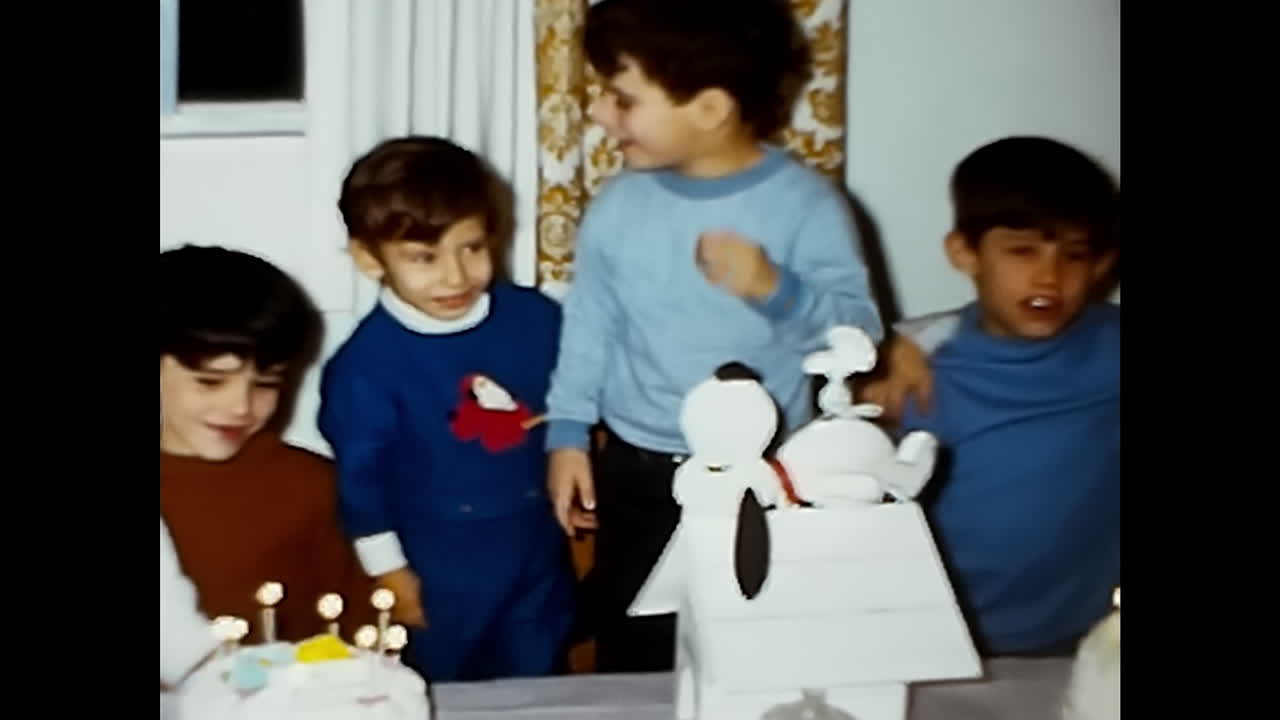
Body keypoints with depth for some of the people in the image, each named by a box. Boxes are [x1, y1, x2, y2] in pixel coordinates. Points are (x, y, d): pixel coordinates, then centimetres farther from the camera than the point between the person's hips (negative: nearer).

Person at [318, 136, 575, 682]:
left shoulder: (537, 319, -9)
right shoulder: (367, 362, -22)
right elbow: (359, 473, -14)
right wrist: (388, 570, -8)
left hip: (537, 561, 4)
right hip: (438, 575, -4)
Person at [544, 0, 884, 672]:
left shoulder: (806, 204, -14)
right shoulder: (619, 204, -5)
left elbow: (858, 330, -13)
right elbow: (589, 323, 5)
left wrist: (777, 291, -28)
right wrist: (567, 433, 3)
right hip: (638, 475, 2)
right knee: (632, 663, 15)